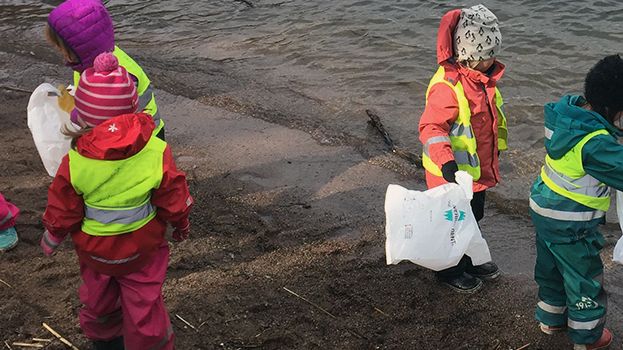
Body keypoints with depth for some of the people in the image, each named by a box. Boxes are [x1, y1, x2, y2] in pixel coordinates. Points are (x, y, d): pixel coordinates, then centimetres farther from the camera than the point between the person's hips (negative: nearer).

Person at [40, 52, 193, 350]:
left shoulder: (73, 162, -26)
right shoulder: (157, 152, -25)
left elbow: (62, 213, -11)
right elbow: (174, 202, -11)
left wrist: (51, 237, 10)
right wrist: (181, 225, 10)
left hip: (93, 250, 1)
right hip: (143, 248, -1)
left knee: (98, 301, 26)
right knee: (144, 308, 15)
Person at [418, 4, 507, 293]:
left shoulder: (481, 77, 1)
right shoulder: (447, 86, -29)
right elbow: (431, 127, -29)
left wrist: (494, 149, 27)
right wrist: (445, 161, -41)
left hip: (478, 169, 9)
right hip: (453, 173, -9)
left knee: (474, 216, 25)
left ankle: (471, 261, 46)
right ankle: (451, 271, 31)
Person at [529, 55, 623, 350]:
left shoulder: (570, 110, -7)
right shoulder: (595, 144, -33)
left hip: (544, 208, 8)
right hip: (570, 225, -8)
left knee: (552, 268, 27)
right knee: (586, 278, 15)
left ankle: (551, 319, 48)